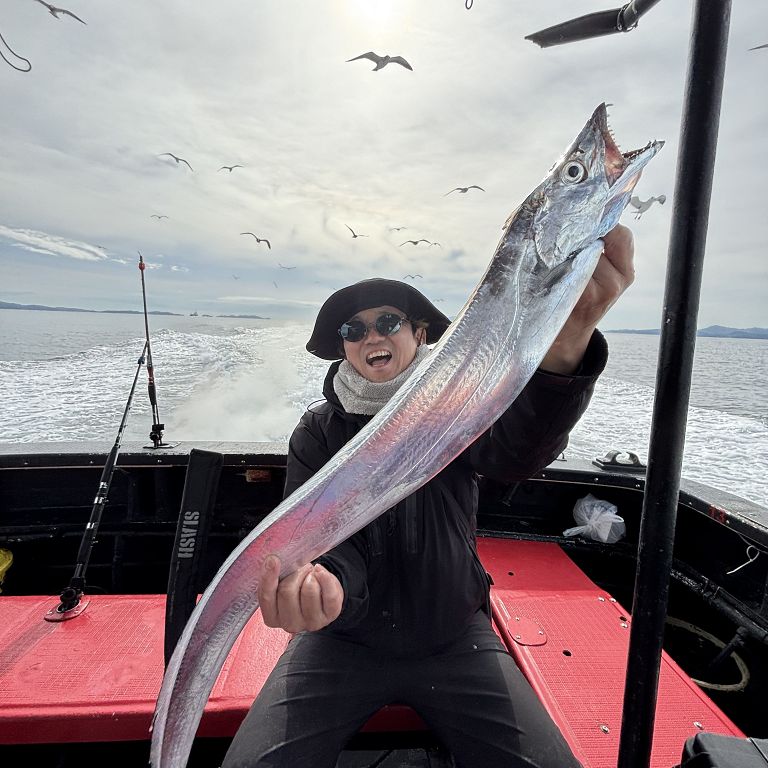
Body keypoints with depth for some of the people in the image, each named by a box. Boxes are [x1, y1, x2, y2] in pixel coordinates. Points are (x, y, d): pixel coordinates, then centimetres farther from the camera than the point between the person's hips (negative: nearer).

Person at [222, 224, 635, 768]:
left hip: (455, 637, 1)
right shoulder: (318, 432, -5)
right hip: (344, 638, 1)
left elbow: (520, 447, -30)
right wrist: (318, 582, -40)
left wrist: (563, 346, -52)